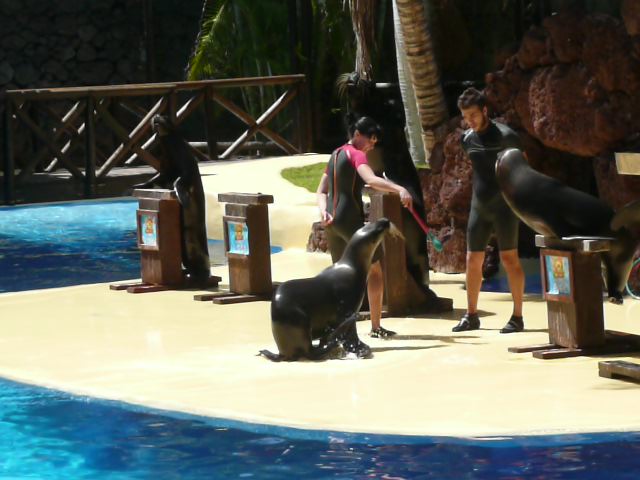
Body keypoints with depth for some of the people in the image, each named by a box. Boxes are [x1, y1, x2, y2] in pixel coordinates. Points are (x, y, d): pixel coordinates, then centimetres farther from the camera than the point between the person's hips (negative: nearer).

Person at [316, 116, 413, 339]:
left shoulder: (335, 154, 18)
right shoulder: (356, 155, -9)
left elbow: (321, 191, 17)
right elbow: (371, 180, -29)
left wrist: (324, 211, -2)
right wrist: (399, 189, -42)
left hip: (332, 221, 8)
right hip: (351, 219, -8)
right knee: (375, 270, -1)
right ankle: (376, 327, -5)